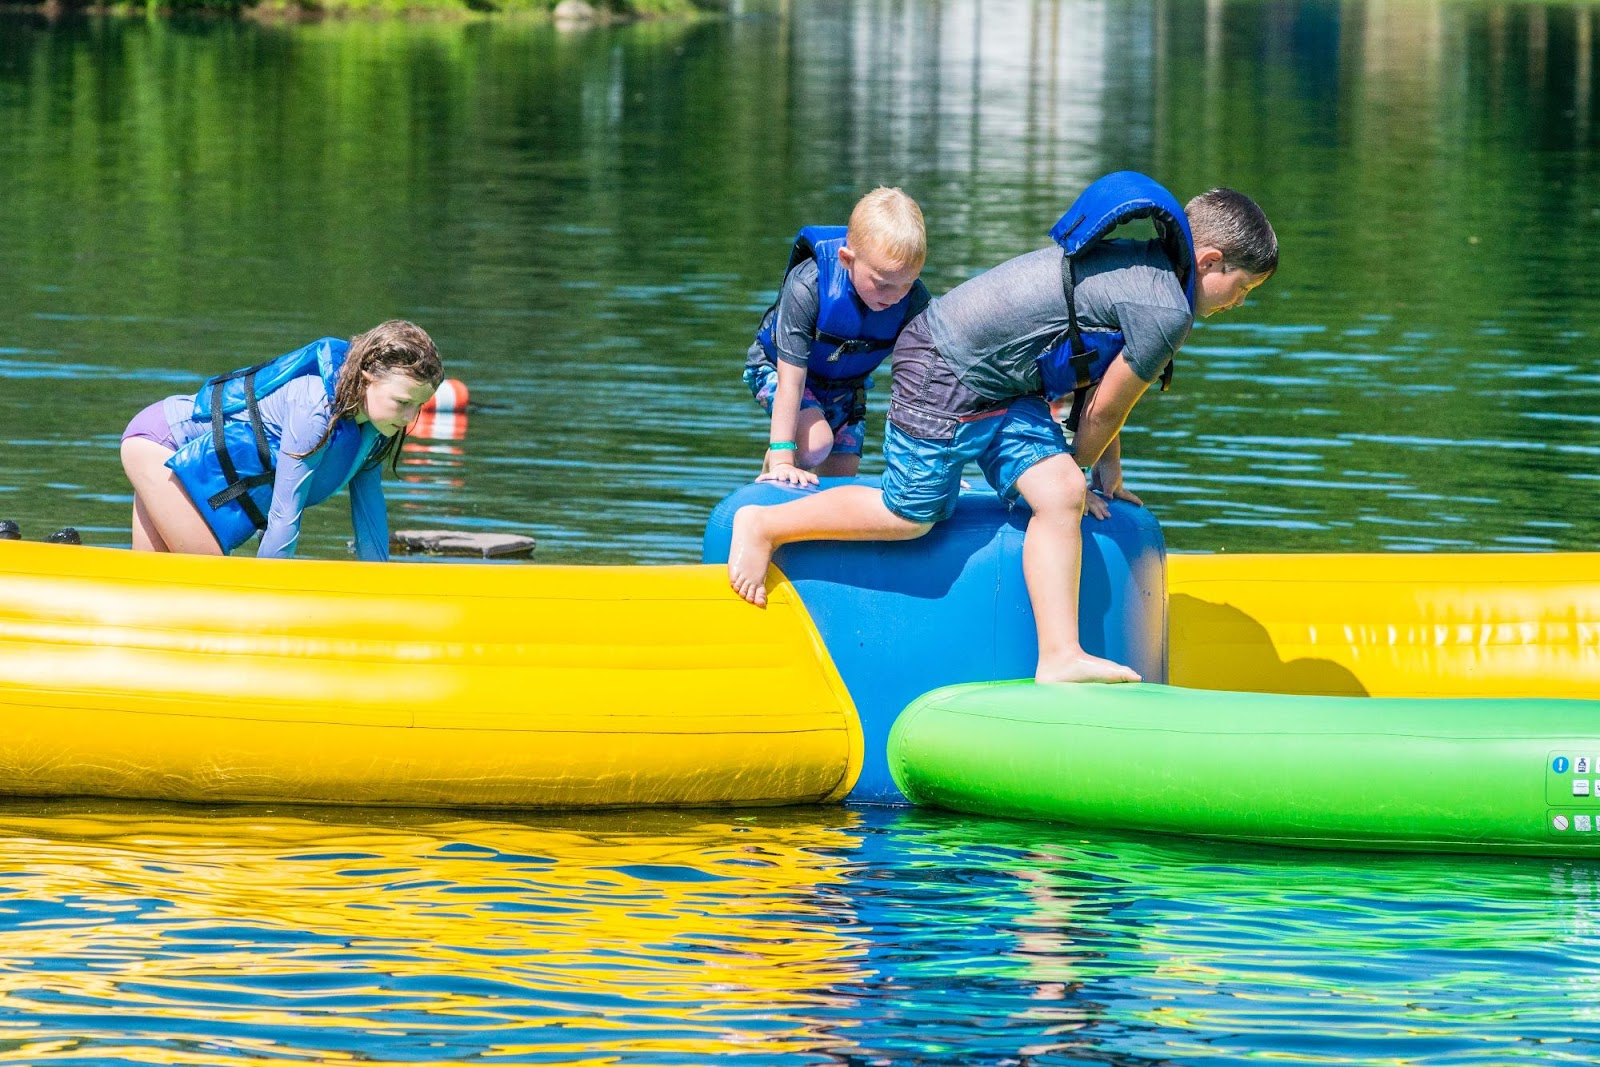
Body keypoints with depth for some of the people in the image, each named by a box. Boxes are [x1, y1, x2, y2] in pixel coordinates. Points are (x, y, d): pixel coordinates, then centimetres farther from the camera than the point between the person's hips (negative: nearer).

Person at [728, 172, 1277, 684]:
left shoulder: (1141, 267, 13)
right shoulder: (1165, 312, -18)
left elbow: (1098, 392, 23)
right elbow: (1106, 410, -6)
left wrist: (1094, 475, 28)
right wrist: (1079, 468, 12)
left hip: (1002, 385, 10)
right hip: (948, 372, -10)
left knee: (1060, 495, -5)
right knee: (909, 514, -2)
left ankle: (1060, 657, -12)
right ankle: (763, 526, 15)